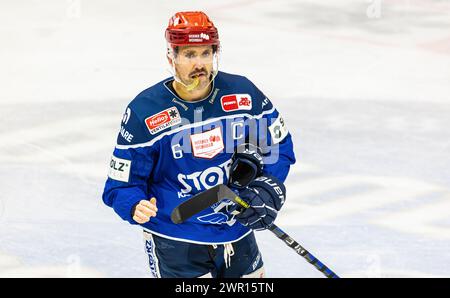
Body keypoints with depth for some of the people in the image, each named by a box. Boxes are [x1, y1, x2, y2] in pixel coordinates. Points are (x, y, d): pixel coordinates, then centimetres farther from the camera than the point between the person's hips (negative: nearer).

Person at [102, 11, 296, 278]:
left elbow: (280, 144, 8)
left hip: (237, 234, 4)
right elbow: (121, 183, -10)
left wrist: (268, 187, -8)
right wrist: (136, 207, -32)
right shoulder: (144, 113, -15)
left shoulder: (243, 92, -5)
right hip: (176, 244, -4)